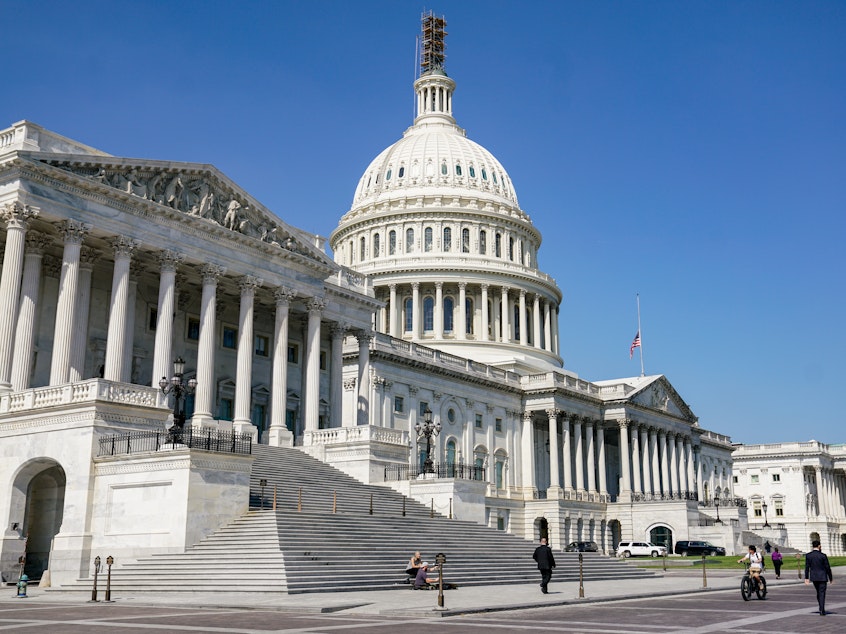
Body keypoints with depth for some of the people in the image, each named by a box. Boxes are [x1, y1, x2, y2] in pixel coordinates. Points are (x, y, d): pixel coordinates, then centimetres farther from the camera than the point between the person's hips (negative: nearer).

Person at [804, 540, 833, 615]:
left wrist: (806, 578, 5)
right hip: (822, 577, -4)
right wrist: (830, 578, 2)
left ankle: (821, 608, 27)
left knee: (818, 592, 21)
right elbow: (828, 567, -8)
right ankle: (822, 611, -4)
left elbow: (807, 567, -2)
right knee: (822, 593, 0)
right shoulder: (823, 555, -13)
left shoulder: (808, 555, -4)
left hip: (814, 577, 4)